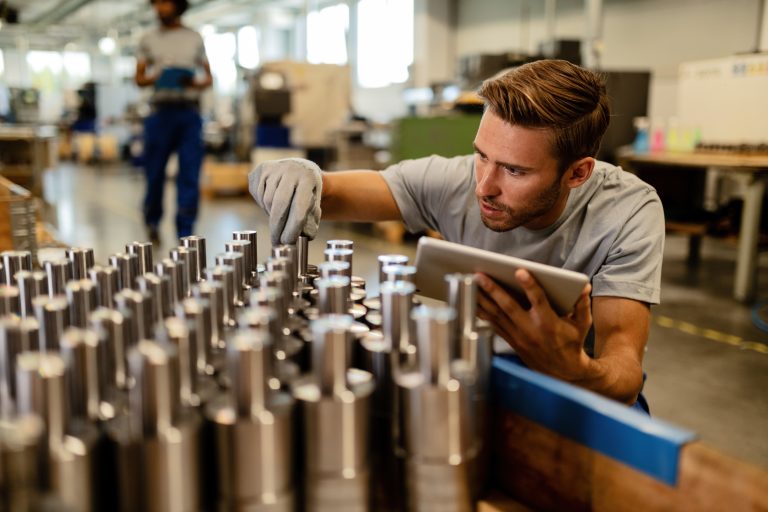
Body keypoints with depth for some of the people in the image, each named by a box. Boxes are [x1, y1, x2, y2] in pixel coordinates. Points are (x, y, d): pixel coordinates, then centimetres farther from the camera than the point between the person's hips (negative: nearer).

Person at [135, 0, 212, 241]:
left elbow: (209, 77, 13)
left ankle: (185, 234, -1)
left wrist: (196, 82, -9)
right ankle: (152, 220, 28)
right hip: (161, 111, 0)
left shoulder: (195, 38, 13)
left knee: (190, 174, -6)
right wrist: (156, 78, -12)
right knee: (155, 171, 3)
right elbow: (139, 78, 9)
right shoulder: (149, 40, 12)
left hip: (190, 112, 0)